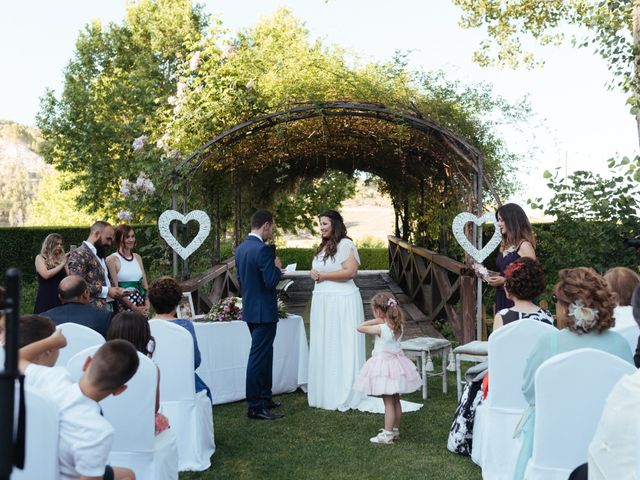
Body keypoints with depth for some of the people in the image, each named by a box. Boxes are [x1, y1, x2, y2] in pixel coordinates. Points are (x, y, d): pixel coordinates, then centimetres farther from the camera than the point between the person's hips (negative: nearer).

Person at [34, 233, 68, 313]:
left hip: (60, 297, 3)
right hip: (46, 298, -3)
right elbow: (46, 275, -14)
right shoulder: (40, 258, 2)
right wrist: (62, 265, -12)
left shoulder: (61, 259, 11)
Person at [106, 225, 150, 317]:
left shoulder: (137, 257, 13)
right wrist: (134, 308, -11)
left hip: (141, 307, 4)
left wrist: (147, 307, -4)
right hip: (123, 306, -4)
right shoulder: (112, 259, -3)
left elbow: (145, 285, 11)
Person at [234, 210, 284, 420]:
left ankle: (265, 398, 30)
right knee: (258, 358, -3)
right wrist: (277, 267, -5)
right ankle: (255, 407, 3)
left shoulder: (240, 248, 8)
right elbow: (271, 281, -23)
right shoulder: (263, 249, -20)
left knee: (264, 355, 20)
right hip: (264, 312, -9)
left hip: (249, 309, 9)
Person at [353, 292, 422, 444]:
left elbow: (360, 327, -14)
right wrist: (381, 320, 0)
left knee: (388, 402, -2)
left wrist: (376, 320, -9)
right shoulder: (398, 326, -2)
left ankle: (388, 435, 5)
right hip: (397, 363, 7)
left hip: (385, 365, -7)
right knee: (395, 400, 16)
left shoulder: (381, 328, -21)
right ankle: (395, 430, 28)